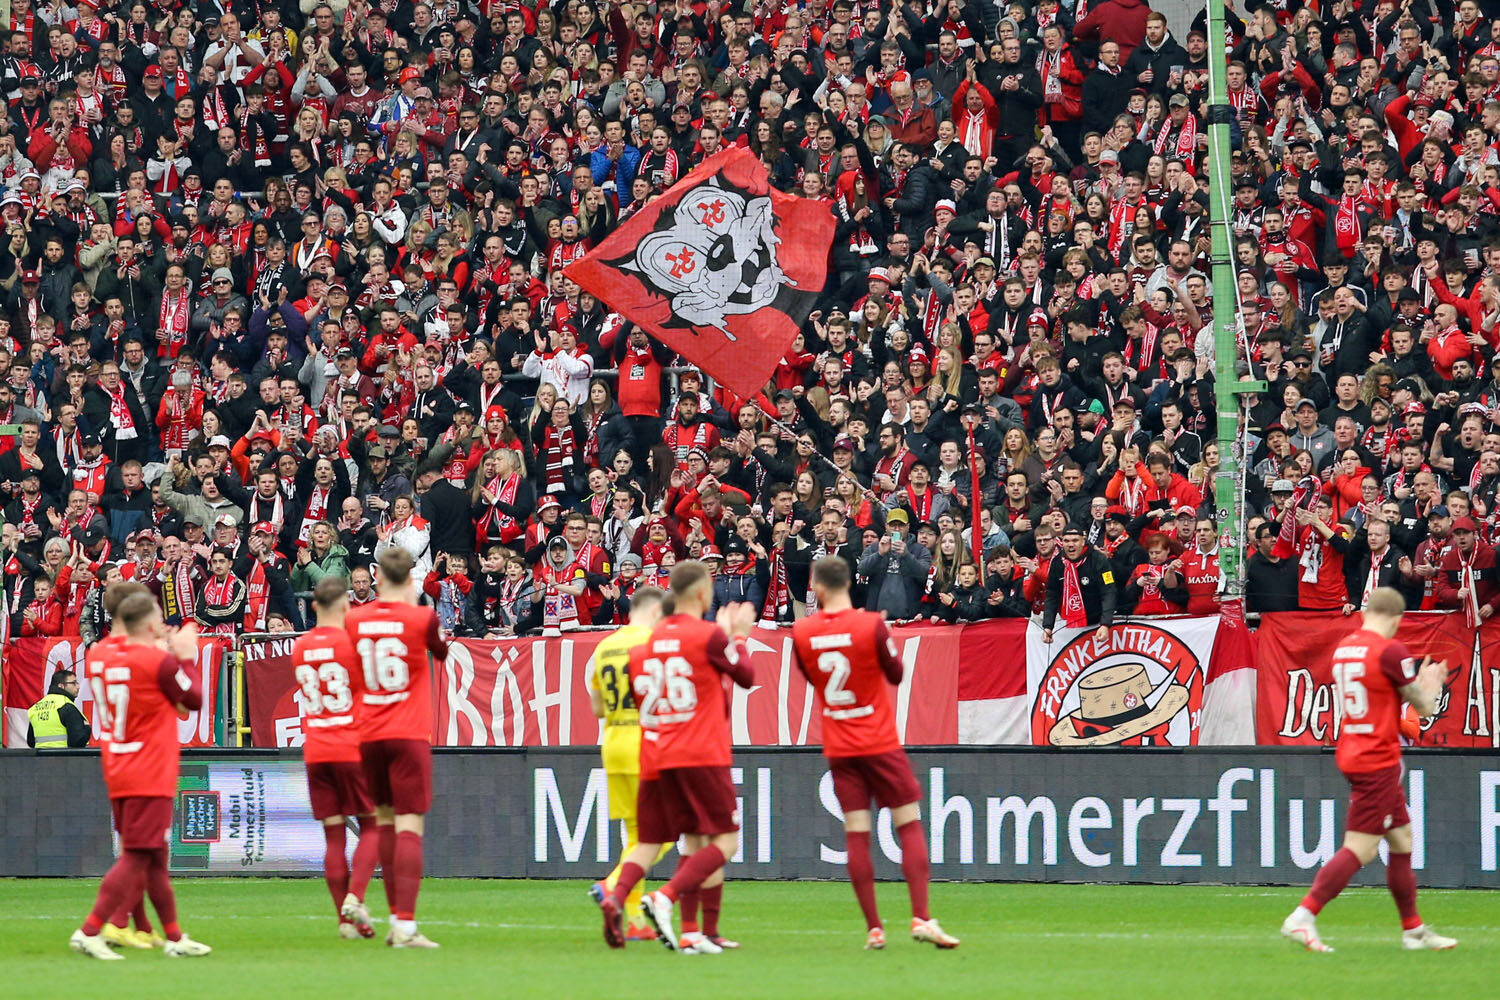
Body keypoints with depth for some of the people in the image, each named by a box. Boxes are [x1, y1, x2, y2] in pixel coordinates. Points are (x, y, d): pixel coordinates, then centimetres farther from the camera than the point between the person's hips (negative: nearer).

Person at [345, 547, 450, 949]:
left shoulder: (354, 619, 2)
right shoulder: (422, 618, -7)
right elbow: (444, 652, 14)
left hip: (368, 735, 4)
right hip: (410, 735, -4)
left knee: (384, 821, 16)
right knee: (409, 826, -7)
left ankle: (396, 916, 17)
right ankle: (406, 925, -17)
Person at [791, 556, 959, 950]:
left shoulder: (801, 633, -3)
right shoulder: (871, 626, -13)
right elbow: (896, 674, 1)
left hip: (838, 750, 3)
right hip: (880, 742, -3)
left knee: (856, 835, 3)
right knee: (910, 825, 3)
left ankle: (873, 928, 0)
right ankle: (921, 918, -8)